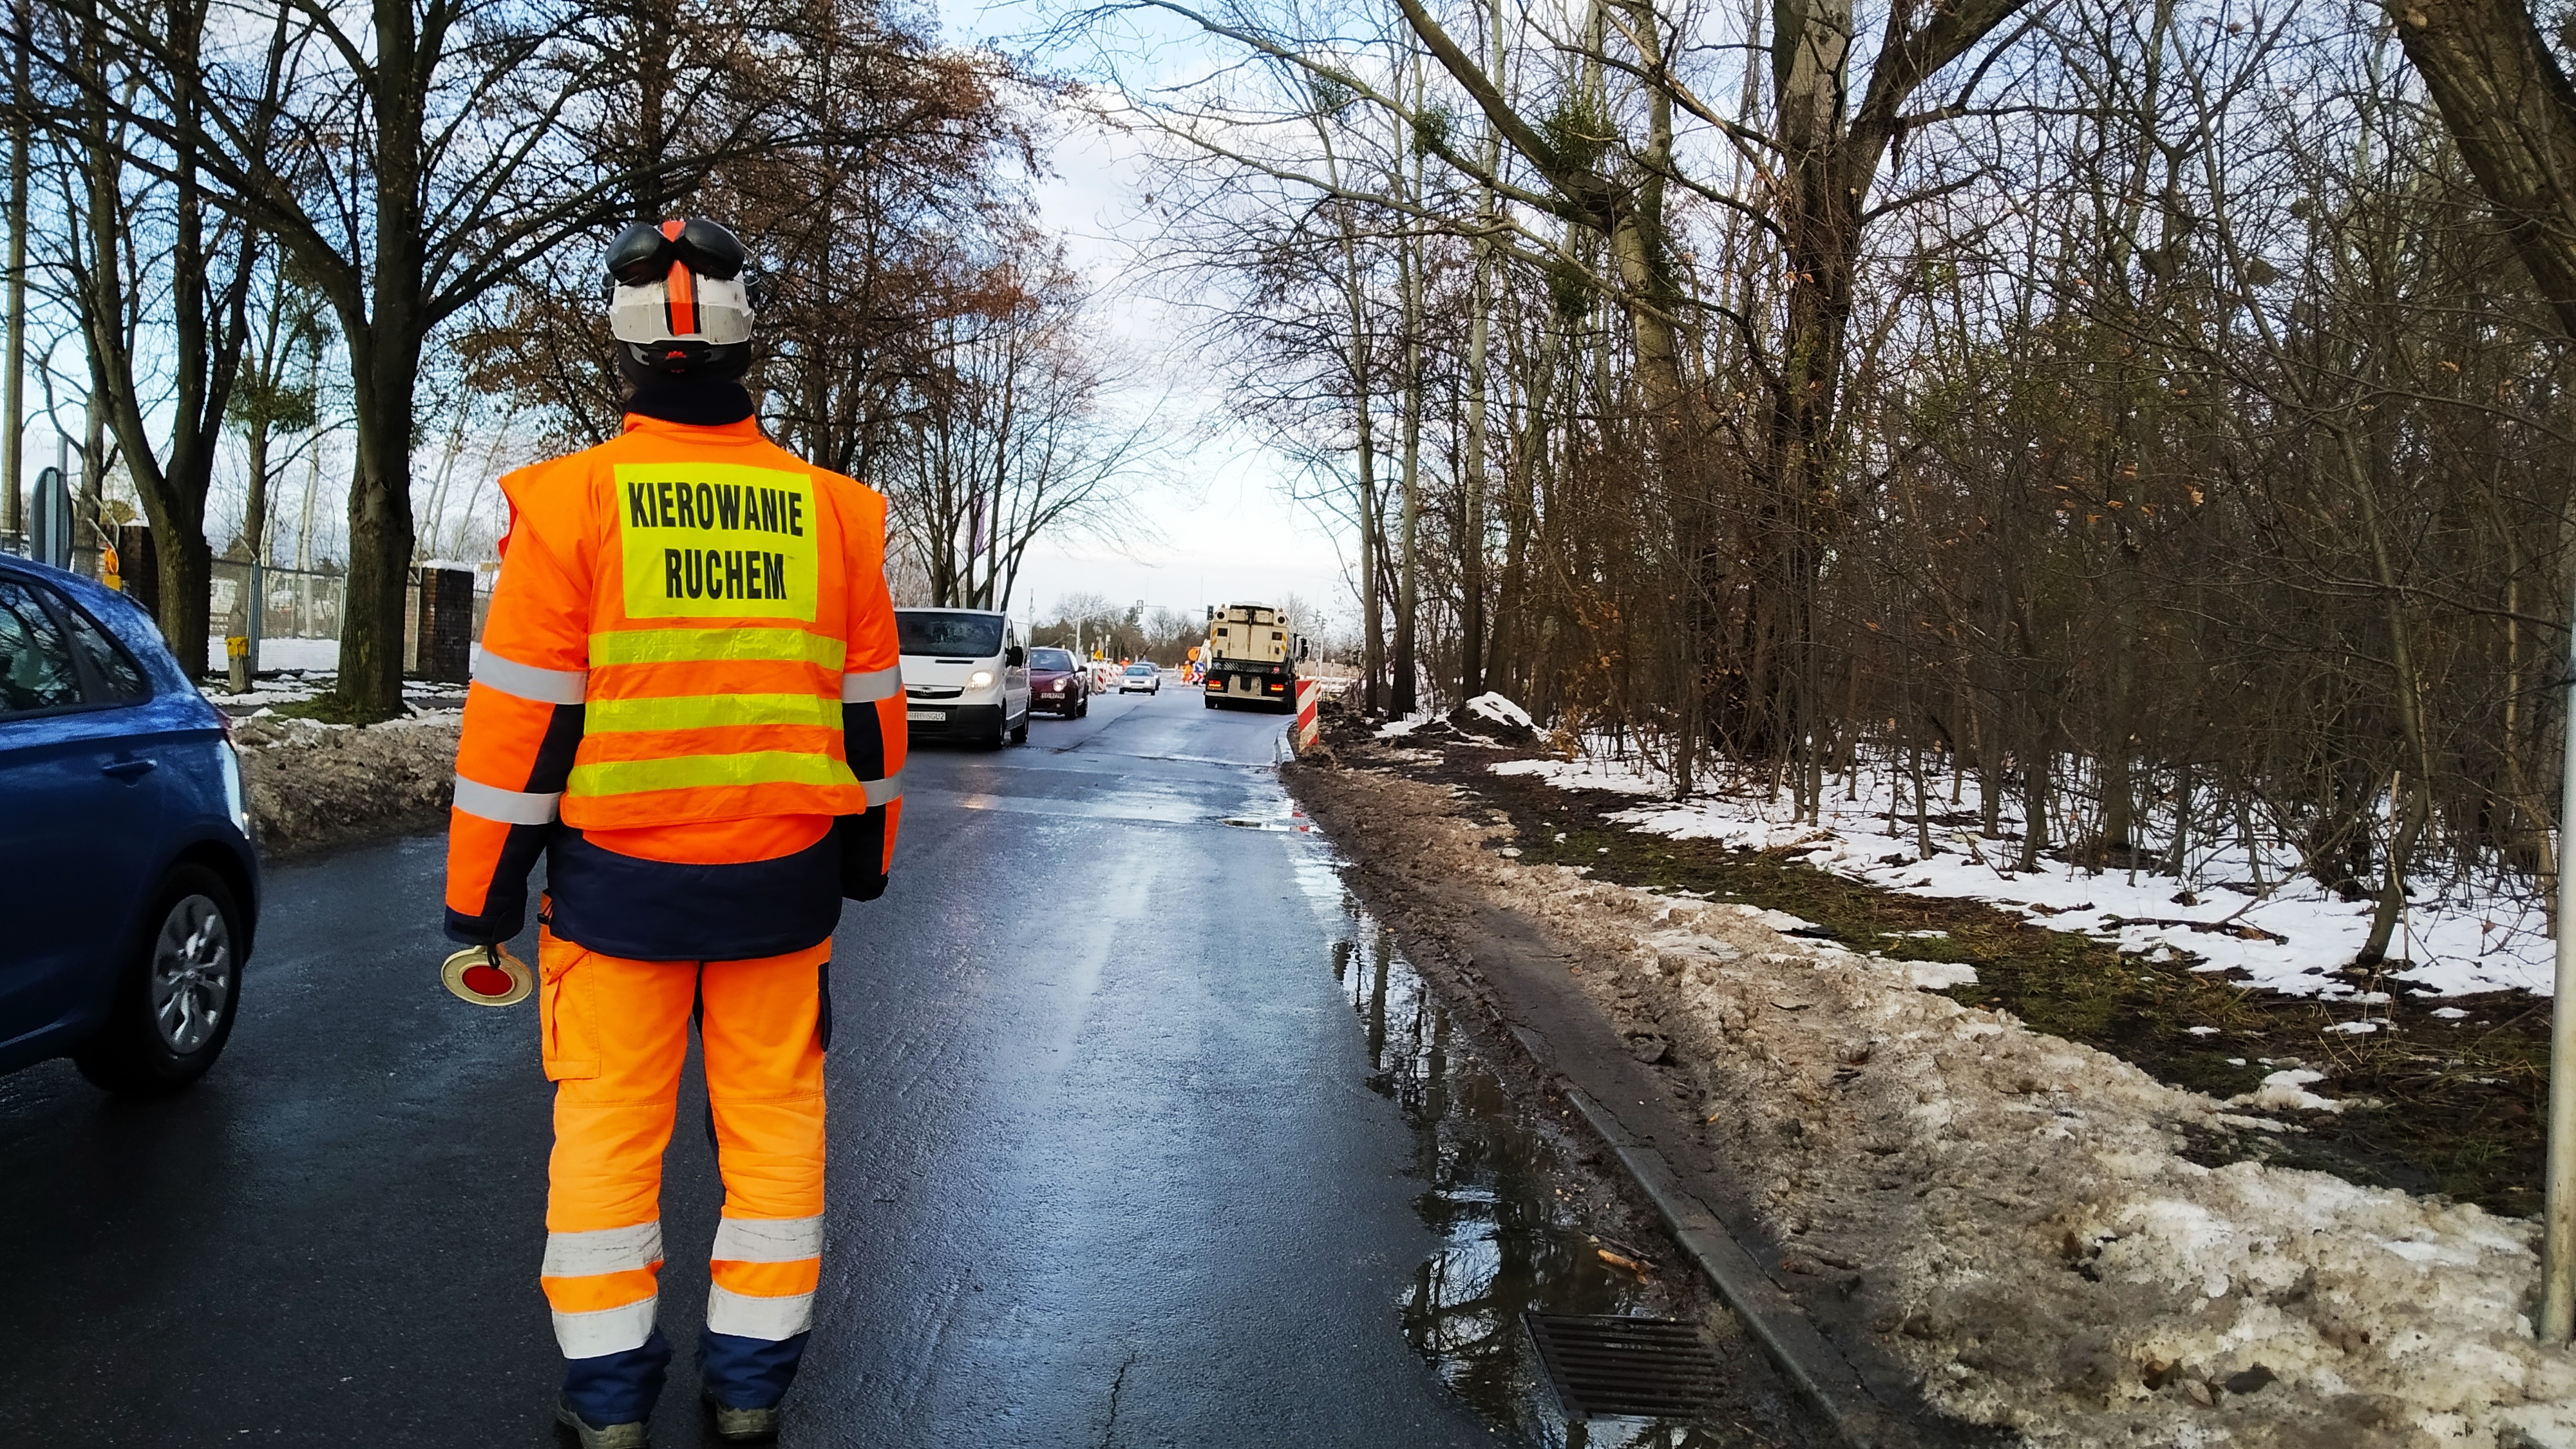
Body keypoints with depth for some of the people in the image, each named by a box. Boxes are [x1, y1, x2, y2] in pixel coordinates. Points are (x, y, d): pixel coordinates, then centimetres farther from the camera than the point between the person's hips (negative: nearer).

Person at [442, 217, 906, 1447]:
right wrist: (864, 855, 20)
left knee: (607, 1127, 9)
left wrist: (483, 890, 2)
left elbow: (522, 714, -7)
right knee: (773, 1119, 11)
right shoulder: (831, 511, 1)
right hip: (782, 880, 2)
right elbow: (869, 706, 7)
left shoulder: (572, 502, -9)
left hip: (617, 878, -2)